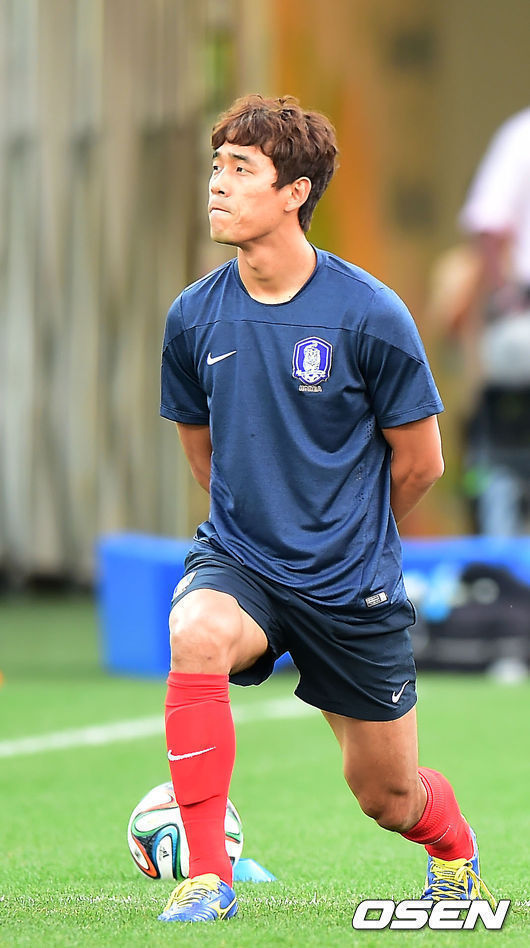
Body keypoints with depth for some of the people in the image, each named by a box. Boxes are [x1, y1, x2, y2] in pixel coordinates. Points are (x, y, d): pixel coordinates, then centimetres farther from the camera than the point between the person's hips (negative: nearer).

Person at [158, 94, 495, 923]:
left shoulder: (370, 315, -14)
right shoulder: (193, 318, -5)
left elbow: (419, 461, -3)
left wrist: (346, 536, 9)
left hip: (352, 585, -2)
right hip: (237, 558, 2)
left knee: (387, 796, 10)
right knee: (196, 633, -35)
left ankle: (455, 847, 49)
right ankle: (206, 879, -26)